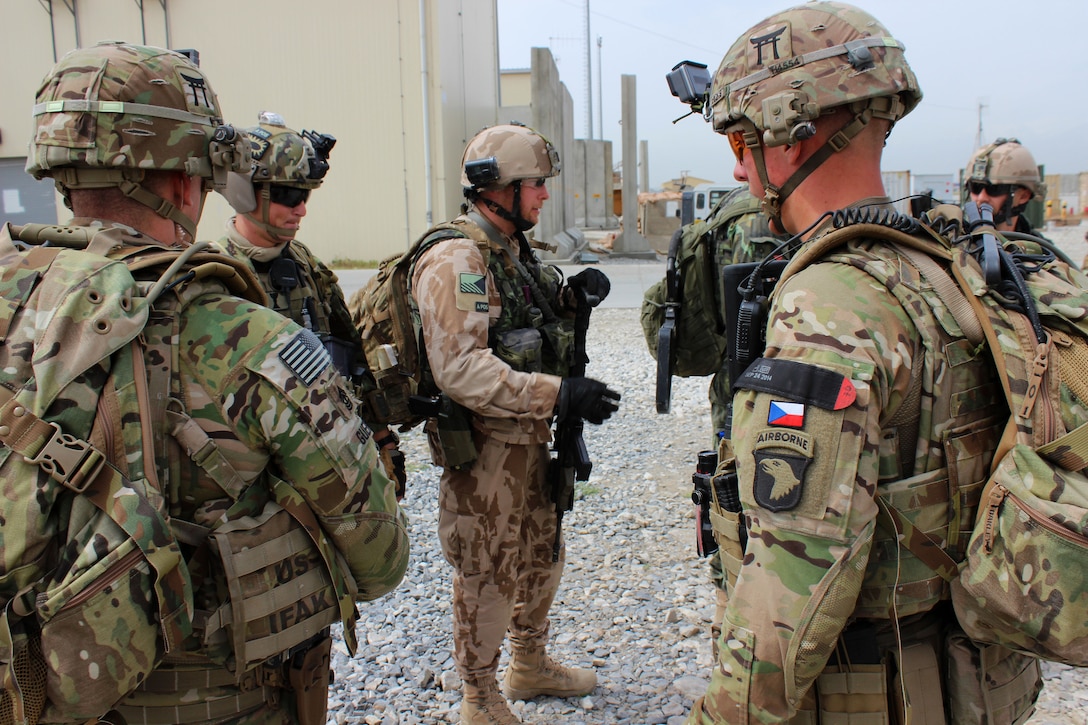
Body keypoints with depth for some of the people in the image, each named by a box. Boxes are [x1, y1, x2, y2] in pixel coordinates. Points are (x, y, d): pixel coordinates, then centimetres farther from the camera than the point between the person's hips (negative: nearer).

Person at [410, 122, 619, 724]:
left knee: (542, 557, 23)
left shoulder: (515, 251, 10)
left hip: (530, 436, 9)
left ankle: (530, 664, 45)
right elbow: (460, 369, -30)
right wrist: (558, 393, -34)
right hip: (483, 447, -9)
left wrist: (571, 296, 0)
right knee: (488, 577, 6)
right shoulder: (454, 261, -20)